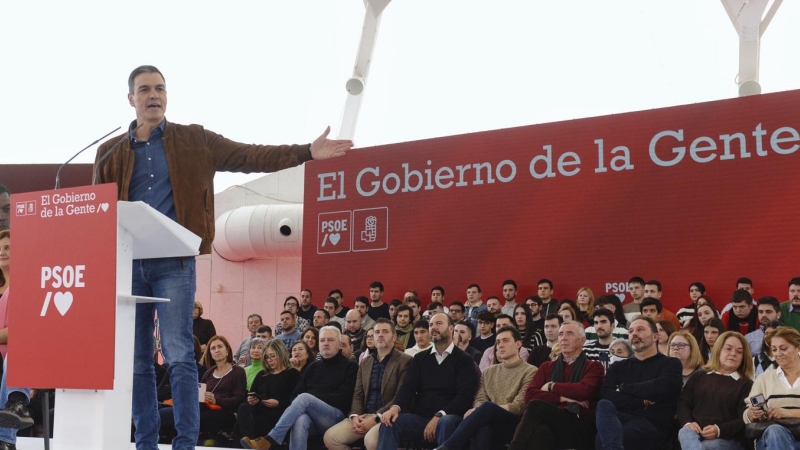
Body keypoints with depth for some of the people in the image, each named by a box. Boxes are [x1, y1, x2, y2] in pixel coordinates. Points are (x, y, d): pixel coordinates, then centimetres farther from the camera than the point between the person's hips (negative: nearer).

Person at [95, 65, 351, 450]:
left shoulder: (194, 141, 7)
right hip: (126, 263, 3)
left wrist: (307, 152, -11)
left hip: (174, 263, -3)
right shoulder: (110, 152, 11)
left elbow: (250, 157, 0)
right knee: (136, 361, 6)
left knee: (179, 357, -7)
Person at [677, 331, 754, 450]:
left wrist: (719, 430, -19)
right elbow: (683, 403, 15)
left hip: (727, 439, -2)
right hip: (694, 432, 2)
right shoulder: (698, 376, 26)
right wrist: (687, 423, -10)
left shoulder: (746, 385, 15)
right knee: (685, 433, -38)